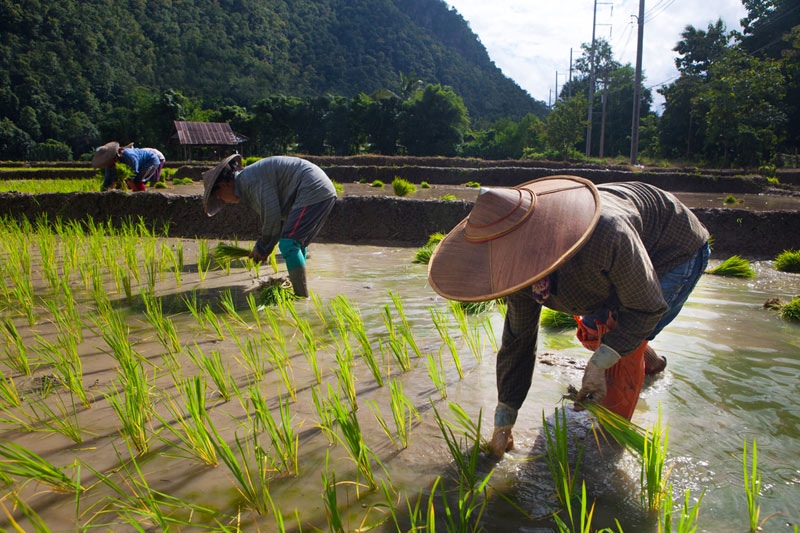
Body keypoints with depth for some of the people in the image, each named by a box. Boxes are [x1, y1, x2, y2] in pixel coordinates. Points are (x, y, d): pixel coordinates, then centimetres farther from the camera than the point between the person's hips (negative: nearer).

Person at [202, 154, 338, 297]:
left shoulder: (250, 179, -12)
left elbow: (272, 215, -15)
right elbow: (281, 213, 21)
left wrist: (264, 248, -2)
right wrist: (261, 246, 14)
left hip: (313, 190, -11)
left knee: (288, 244, -14)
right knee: (297, 243, 18)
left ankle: (302, 296, -12)